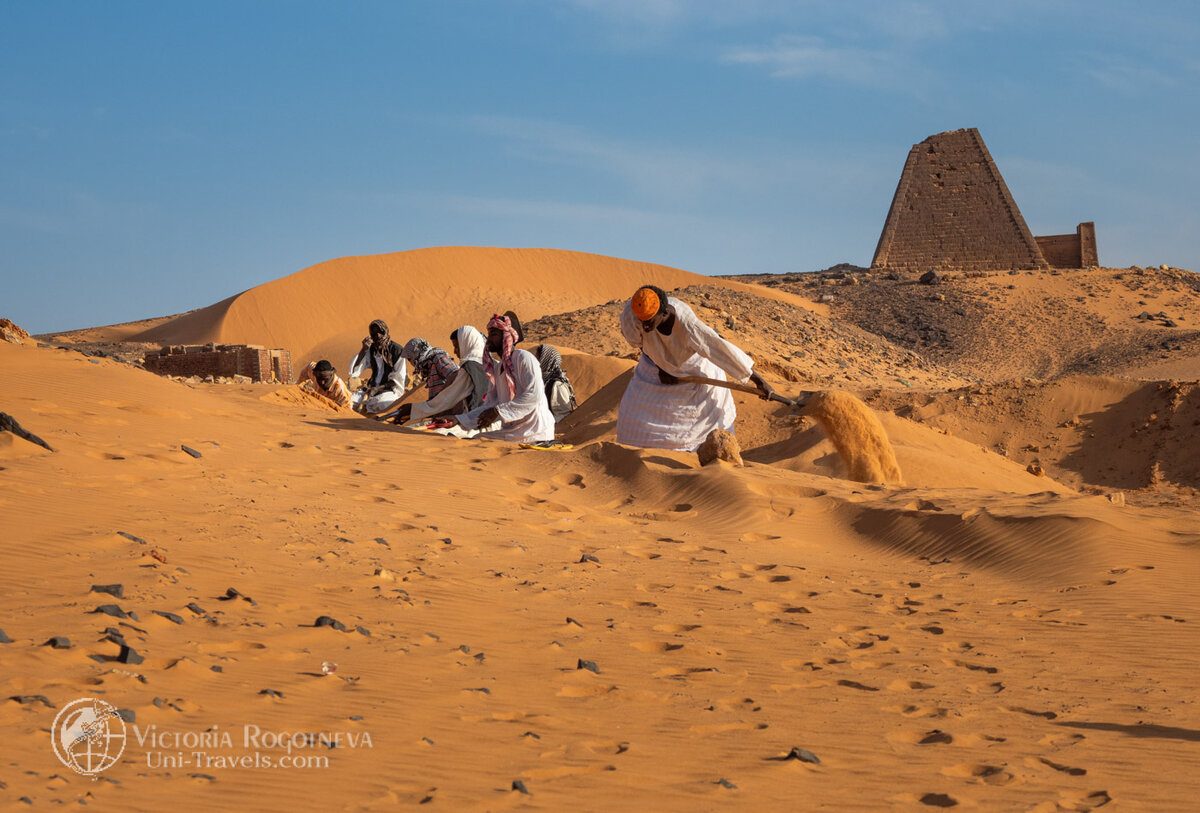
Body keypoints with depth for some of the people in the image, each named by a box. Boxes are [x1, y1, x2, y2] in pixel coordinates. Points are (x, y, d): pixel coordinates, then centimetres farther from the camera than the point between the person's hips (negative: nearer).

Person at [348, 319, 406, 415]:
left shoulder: (397, 350, -8)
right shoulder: (370, 351, 6)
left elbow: (398, 380, -8)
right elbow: (353, 372, -2)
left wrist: (378, 389, -18)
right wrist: (363, 350, -10)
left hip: (391, 389, -4)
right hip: (373, 388, 4)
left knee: (379, 403, -37)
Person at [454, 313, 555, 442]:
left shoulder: (524, 358, -9)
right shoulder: (497, 367, 18)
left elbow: (534, 396, -19)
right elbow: (490, 404, 13)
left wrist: (498, 411, -22)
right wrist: (458, 420, 2)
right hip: (512, 430, 8)